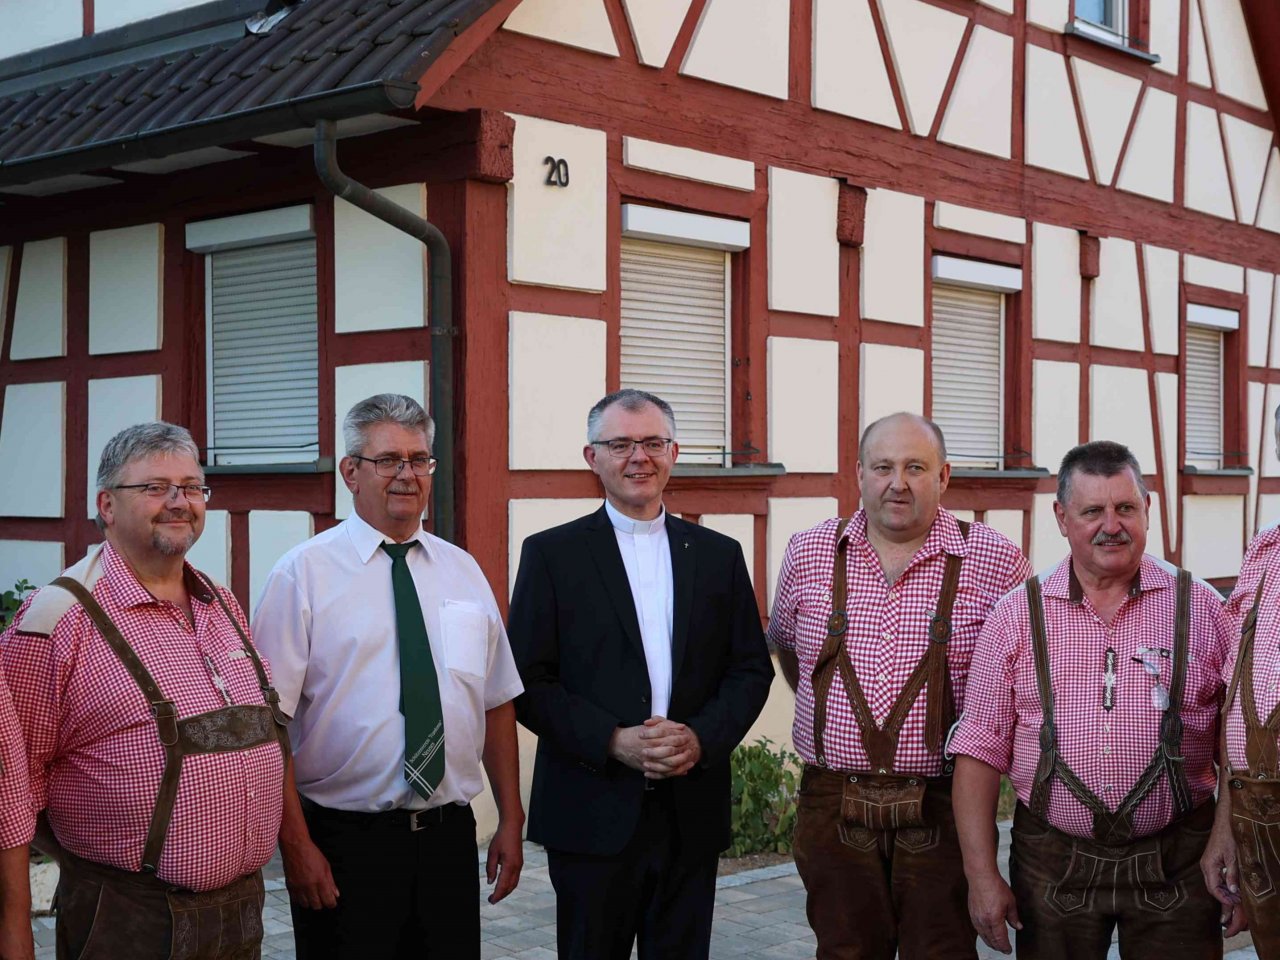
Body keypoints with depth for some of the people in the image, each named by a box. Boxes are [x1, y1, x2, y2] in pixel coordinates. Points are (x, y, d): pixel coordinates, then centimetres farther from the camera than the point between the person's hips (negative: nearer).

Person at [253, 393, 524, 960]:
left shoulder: (463, 572, 9)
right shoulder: (303, 573, -6)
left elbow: (498, 703, 11)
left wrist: (511, 821, 8)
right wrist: (295, 843, -14)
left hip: (449, 834, 4)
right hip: (343, 842, -4)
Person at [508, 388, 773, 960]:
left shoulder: (719, 555, 10)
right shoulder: (551, 554, 0)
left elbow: (752, 670, 9)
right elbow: (528, 681, -4)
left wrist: (702, 738, -9)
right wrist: (614, 742, -16)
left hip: (692, 813, 3)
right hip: (592, 813, -2)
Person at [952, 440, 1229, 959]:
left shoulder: (1201, 609, 1)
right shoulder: (1016, 616, 0)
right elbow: (980, 750, 0)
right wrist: (982, 876, -5)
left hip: (1176, 864, 0)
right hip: (1052, 863, 0)